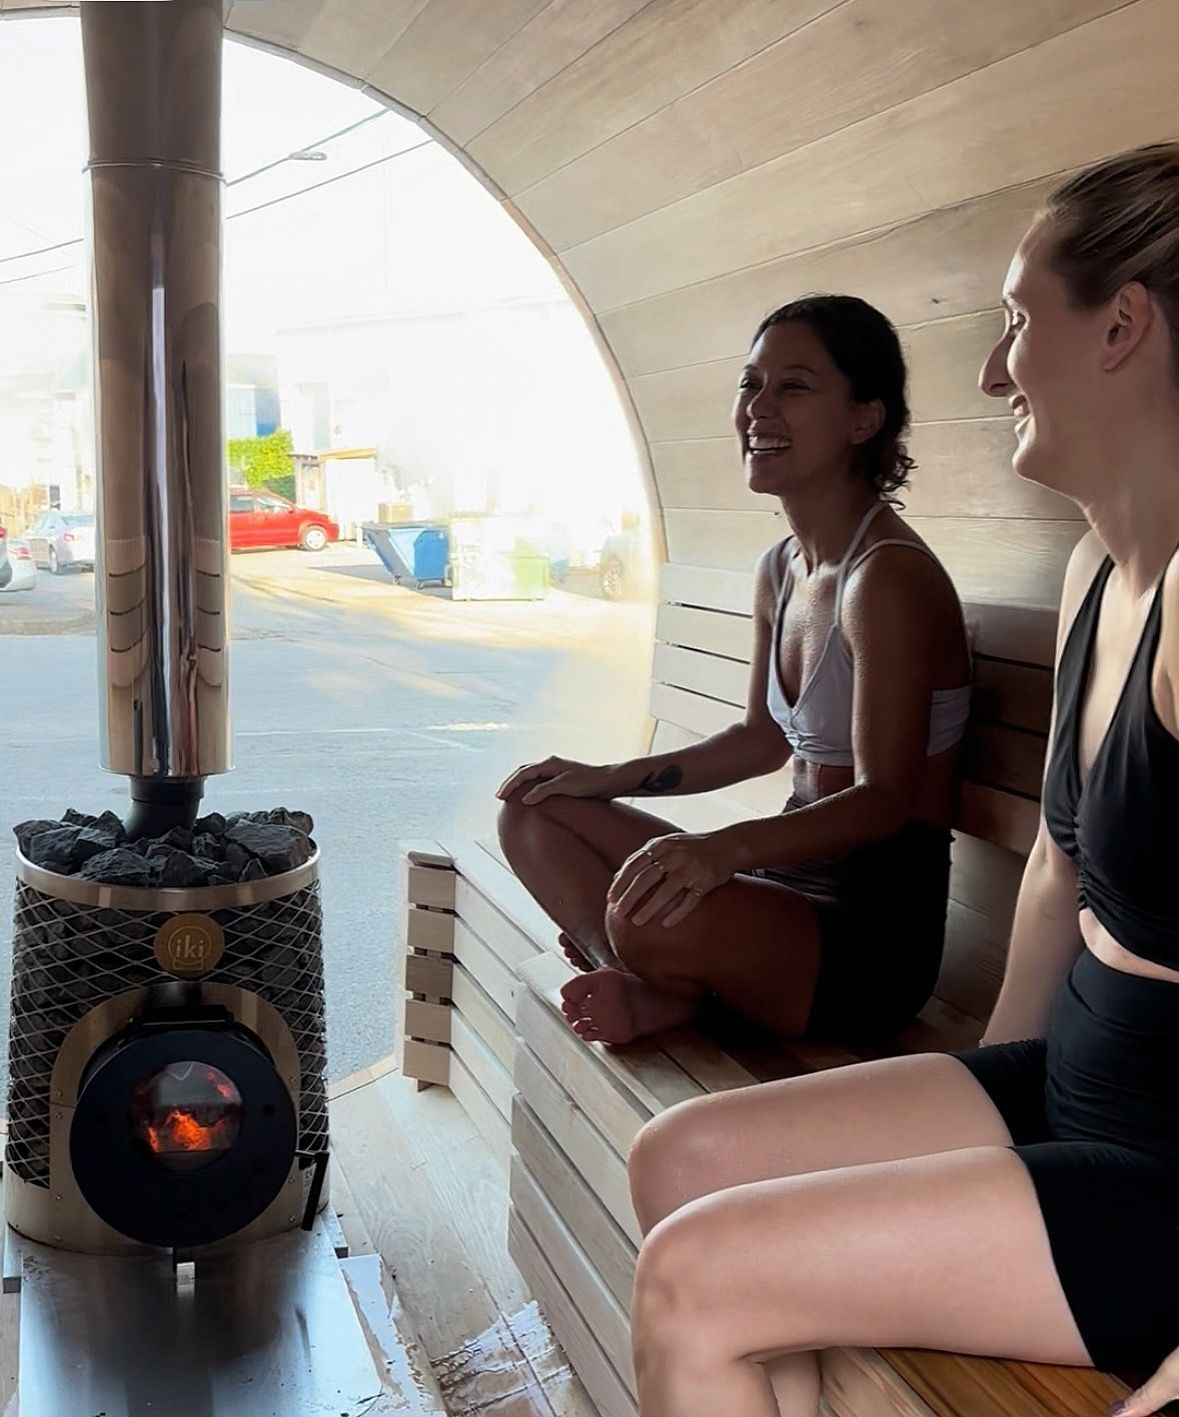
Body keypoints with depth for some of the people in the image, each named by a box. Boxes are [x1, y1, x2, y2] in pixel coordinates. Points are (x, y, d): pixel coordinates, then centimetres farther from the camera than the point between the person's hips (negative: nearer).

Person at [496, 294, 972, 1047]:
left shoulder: (889, 576, -19)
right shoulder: (780, 572, 7)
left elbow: (884, 800, -22)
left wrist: (727, 846, -38)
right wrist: (609, 779, 11)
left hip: (876, 928, -9)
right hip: (790, 883, 9)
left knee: (654, 916, -38)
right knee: (533, 814, 8)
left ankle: (670, 984, -3)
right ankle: (649, 988, -8)